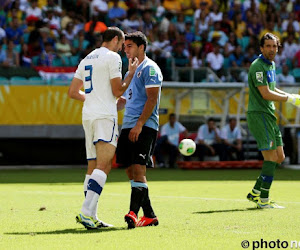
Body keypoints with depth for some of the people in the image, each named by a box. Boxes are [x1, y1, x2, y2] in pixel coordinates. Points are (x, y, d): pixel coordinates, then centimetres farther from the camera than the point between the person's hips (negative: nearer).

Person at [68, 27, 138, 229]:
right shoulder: (113, 57, -4)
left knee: (93, 167, 9)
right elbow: (118, 91, -6)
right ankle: (86, 211, -28)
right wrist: (131, 73, 7)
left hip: (88, 115, 8)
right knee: (104, 165, -14)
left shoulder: (87, 59, 20)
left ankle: (91, 217, 6)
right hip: (105, 116, -8)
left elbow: (73, 92, 20)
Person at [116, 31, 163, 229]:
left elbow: (152, 99, -14)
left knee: (138, 169, -17)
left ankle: (134, 213, -26)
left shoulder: (150, 68, -6)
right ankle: (149, 216, 10)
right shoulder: (133, 69, 22)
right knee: (131, 171, 6)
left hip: (144, 127, -9)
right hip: (128, 127, 9)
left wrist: (139, 125, -21)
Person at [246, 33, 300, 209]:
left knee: (279, 157, 10)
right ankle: (263, 200, -7)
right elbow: (266, 94, -20)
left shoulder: (272, 65, 16)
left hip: (269, 115, 10)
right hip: (258, 114, -10)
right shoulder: (258, 66, -15)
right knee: (271, 157, -12)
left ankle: (255, 193, 16)